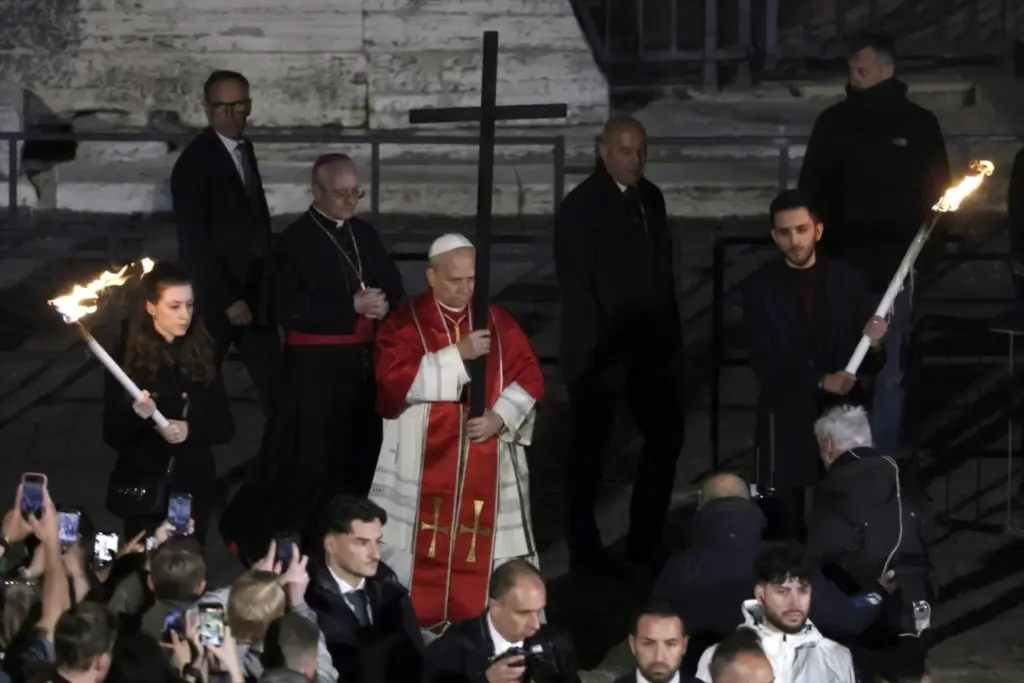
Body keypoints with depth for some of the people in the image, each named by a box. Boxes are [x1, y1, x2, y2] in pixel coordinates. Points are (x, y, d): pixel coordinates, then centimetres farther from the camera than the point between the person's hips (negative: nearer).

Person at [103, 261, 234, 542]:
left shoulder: (202, 354, 2)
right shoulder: (129, 358, -7)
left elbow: (225, 426, 3)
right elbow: (112, 435, -8)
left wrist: (190, 430, -15)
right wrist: (137, 415, -27)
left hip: (194, 490, 3)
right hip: (145, 493, -2)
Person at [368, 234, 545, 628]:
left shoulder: (498, 322, 8)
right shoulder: (405, 324, -3)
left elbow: (530, 377, 6)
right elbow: (395, 380, -17)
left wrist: (500, 417, -11)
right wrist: (458, 354, -22)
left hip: (485, 465, 3)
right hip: (424, 463, -3)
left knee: (480, 552, 1)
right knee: (423, 555, -1)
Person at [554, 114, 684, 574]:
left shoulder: (650, 198, 10)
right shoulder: (581, 207, -10)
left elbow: (662, 271, 13)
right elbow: (576, 289, -14)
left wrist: (672, 341, 8)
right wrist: (600, 356, -18)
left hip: (650, 344, 7)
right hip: (601, 351, -6)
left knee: (666, 434, 9)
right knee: (589, 451, 4)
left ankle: (646, 541, 20)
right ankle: (585, 550, 13)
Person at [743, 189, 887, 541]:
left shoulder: (848, 281, 4)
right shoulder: (760, 287, 0)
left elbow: (870, 365, 5)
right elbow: (765, 363, -6)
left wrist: (873, 345, -18)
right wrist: (822, 381, -15)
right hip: (786, 421, -1)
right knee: (785, 522, 0)